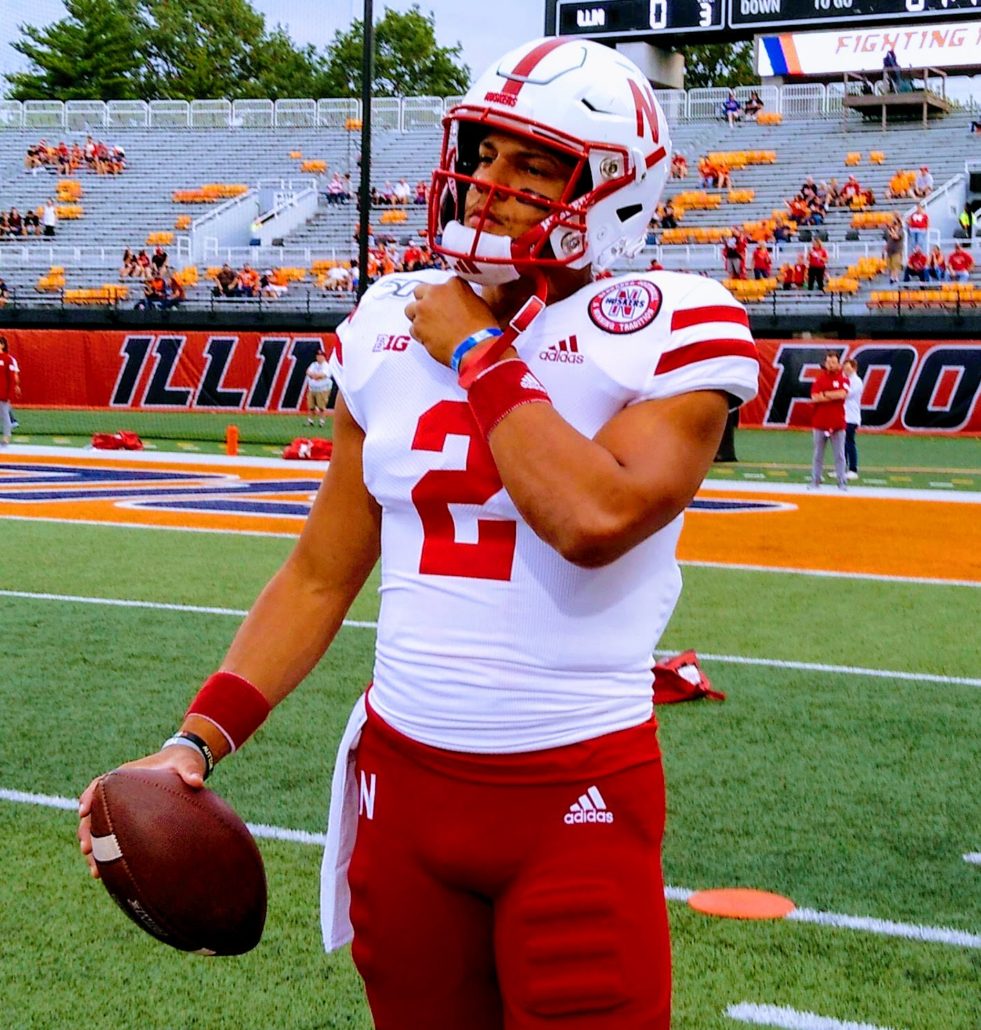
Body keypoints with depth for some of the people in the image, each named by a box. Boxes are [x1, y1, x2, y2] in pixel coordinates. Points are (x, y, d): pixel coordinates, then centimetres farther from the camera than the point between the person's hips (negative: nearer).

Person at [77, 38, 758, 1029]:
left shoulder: (669, 329, -8)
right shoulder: (393, 325, 7)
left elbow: (594, 519, -27)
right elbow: (320, 576, 10)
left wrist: (477, 355, -14)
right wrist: (198, 737, 0)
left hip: (578, 802, -4)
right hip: (404, 779, 5)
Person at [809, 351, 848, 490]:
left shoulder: (843, 378, 4)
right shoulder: (819, 378, 7)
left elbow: (842, 394, -14)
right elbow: (814, 397, -7)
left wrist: (824, 394, -8)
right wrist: (834, 396, -11)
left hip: (837, 423, -1)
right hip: (820, 422, 1)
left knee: (839, 455, -1)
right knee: (818, 454, 6)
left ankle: (842, 482, 1)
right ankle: (815, 481, 10)